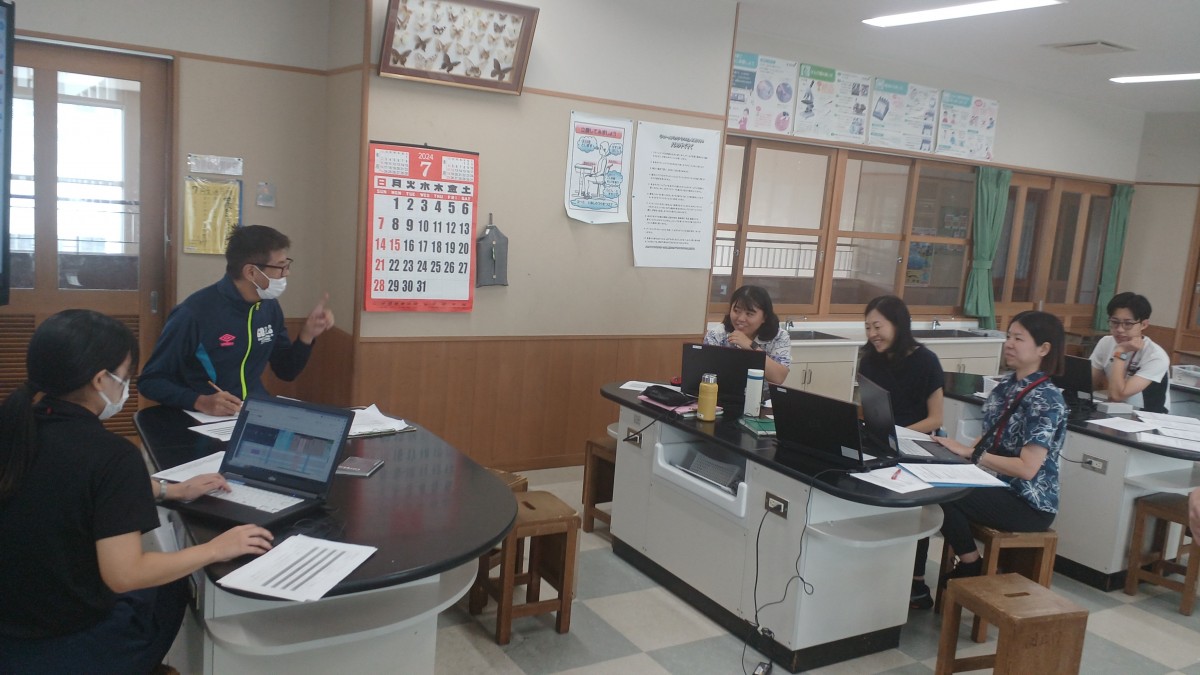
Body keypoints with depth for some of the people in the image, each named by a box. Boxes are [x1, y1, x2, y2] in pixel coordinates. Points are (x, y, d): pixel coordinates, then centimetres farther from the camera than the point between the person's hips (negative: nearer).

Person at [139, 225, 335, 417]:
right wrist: (200, 402, -25)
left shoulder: (269, 306, 3)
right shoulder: (194, 314, -16)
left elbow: (286, 371, 13)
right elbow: (150, 380, -10)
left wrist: (307, 334, -3)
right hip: (204, 419, -4)